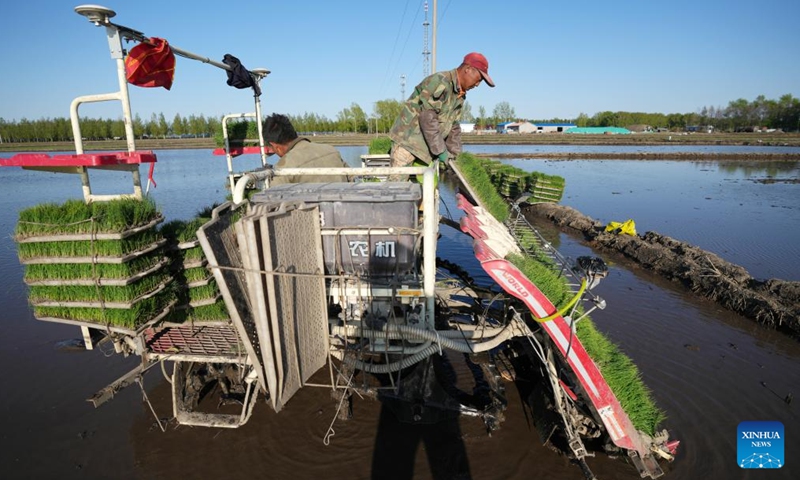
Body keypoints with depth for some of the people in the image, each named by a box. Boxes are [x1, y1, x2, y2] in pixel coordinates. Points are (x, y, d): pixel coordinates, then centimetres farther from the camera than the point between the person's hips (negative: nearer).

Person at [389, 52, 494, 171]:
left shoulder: (460, 96, 12)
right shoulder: (440, 82, -17)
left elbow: (454, 127, 17)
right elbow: (427, 118, -23)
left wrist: (454, 155, 9)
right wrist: (441, 150, -20)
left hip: (427, 147, 9)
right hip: (408, 140, -9)